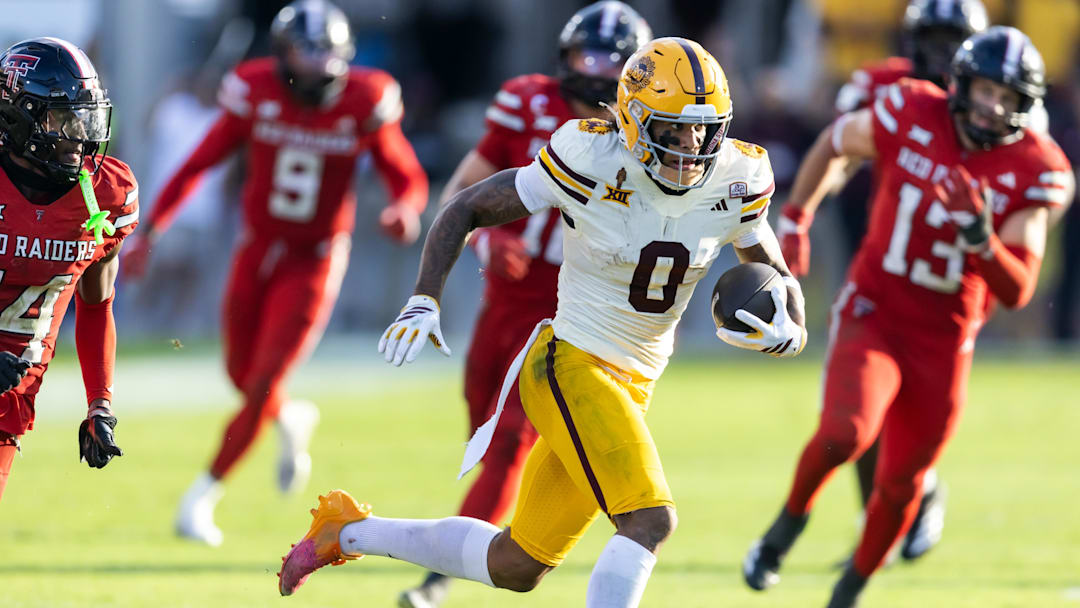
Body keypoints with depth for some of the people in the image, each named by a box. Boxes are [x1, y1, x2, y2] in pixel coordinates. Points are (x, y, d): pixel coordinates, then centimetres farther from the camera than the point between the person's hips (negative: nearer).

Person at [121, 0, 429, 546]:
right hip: (257, 250, 2)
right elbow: (197, 165, -5)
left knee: (264, 382, -9)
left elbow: (408, 178, -3)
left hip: (314, 261, -2)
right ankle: (291, 421, 44)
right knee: (242, 374, 9)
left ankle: (202, 496, 3)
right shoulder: (256, 94, -12)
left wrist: (406, 210, -26)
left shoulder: (364, 103, -14)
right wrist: (150, 230, -11)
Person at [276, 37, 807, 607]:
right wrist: (424, 300, -18)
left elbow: (778, 280, 11)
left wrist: (789, 329, -13)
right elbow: (466, 209, -5)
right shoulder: (592, 163, -16)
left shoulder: (734, 185, -4)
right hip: (571, 367, -6)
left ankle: (350, 530, 33)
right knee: (649, 519, -25)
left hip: (633, 384, 6)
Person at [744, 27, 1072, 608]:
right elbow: (834, 143, 9)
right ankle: (791, 518, 2)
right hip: (873, 314, -2)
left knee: (900, 485, 11)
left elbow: (1017, 291, -16)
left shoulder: (1033, 171, -11)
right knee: (845, 434, -28)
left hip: (944, 340, 2)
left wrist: (982, 238, -33)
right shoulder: (910, 114, -12)